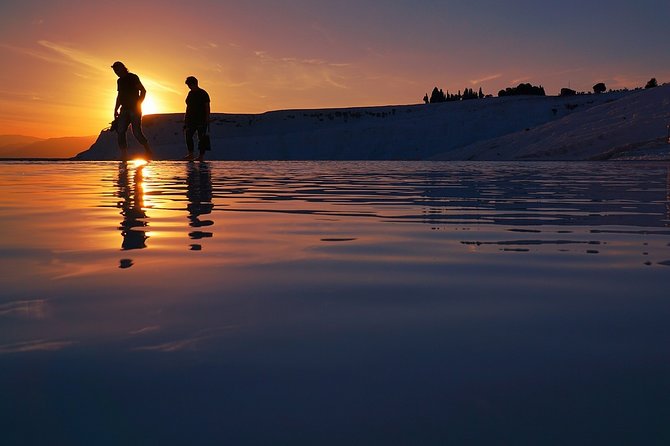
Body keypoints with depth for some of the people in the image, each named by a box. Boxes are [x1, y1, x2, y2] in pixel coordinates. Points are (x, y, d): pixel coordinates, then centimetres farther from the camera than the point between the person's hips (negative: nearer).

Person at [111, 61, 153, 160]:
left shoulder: (133, 77, -4)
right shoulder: (119, 81, 17)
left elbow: (143, 91, -8)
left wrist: (138, 104, -14)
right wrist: (116, 109, 16)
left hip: (134, 109, -7)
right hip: (125, 110, 7)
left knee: (137, 132, -9)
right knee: (120, 131, -7)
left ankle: (148, 151, 11)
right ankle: (124, 155, -8)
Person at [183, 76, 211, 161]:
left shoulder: (203, 93, -7)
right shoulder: (190, 93, 13)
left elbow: (207, 107, -9)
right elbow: (188, 106, 17)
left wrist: (207, 118, -16)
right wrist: (186, 117, 13)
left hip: (201, 119, -7)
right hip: (191, 119, 7)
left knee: (202, 137, -5)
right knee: (188, 135, -4)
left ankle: (201, 156, -3)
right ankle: (190, 154, -2)